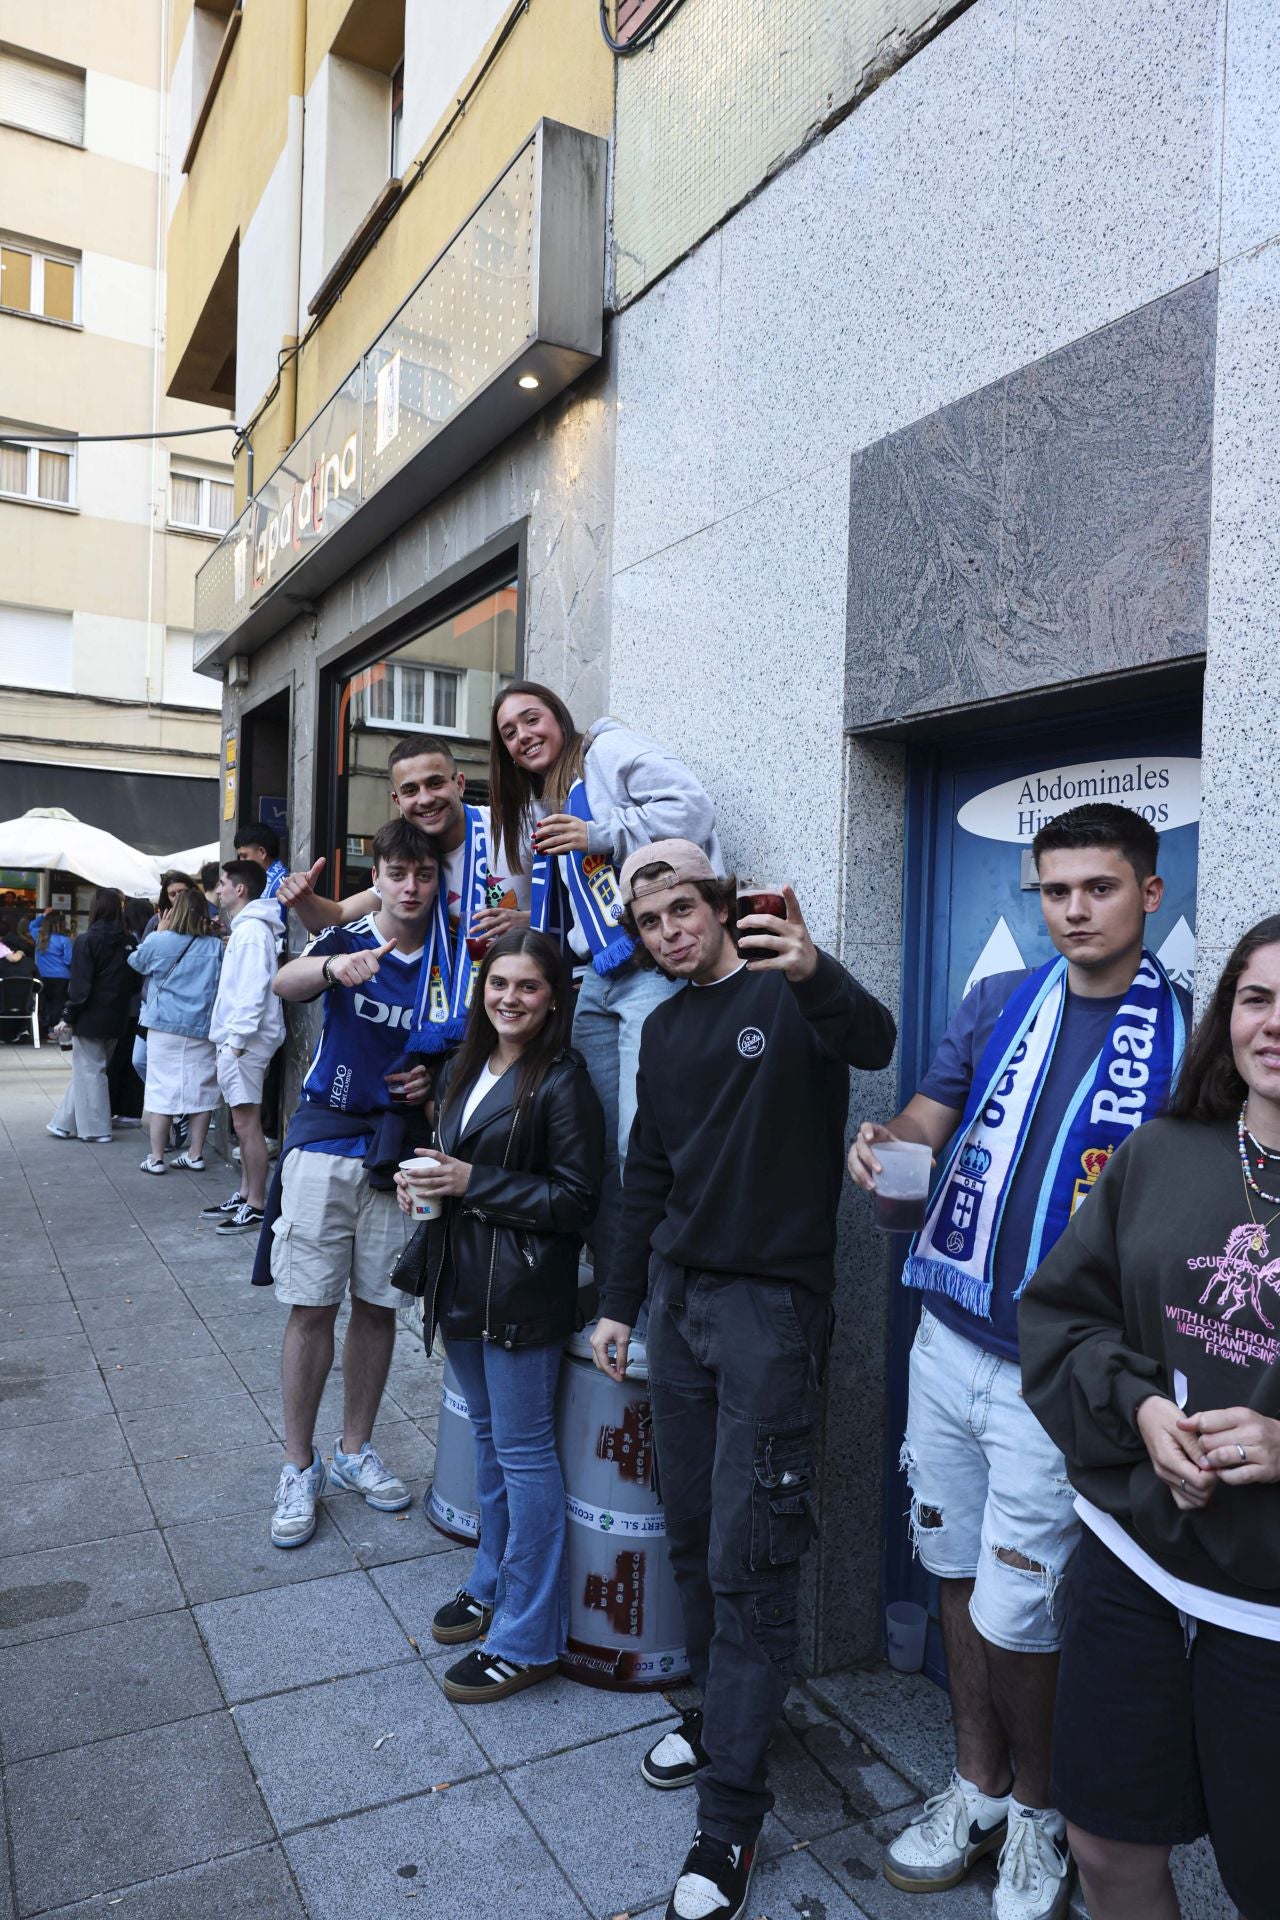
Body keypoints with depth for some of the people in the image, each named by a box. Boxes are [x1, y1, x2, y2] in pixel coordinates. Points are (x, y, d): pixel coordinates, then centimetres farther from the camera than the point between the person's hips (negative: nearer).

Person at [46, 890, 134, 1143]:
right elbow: (132, 982, 6)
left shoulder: (87, 941, -12)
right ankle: (66, 1123, 21)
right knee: (91, 1069, 14)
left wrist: (69, 1016, -6)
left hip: (90, 1018, -5)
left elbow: (80, 985, -13)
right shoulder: (126, 942, 3)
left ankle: (96, 1129, 6)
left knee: (89, 1071, 4)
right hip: (115, 1018, 5)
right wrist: (119, 1008, 14)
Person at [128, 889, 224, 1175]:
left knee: (162, 1090, 3)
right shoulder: (216, 946, -2)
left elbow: (135, 962, 13)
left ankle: (156, 1157, 6)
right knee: (200, 1090, 8)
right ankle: (195, 1154, 15)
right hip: (203, 1028, 2)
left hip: (165, 1026, -1)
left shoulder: (158, 941, -6)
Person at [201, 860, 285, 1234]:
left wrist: (237, 1040, -21)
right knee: (244, 1123, 14)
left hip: (245, 1039, -10)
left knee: (247, 1123, -6)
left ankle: (256, 1207, -1)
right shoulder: (244, 927, 19)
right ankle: (244, 1196, 22)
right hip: (236, 1038, 10)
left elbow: (253, 990, -21)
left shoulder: (252, 929, -14)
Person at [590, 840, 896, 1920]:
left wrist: (815, 974, -52)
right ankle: (722, 1712, 37)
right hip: (681, 1294, 7)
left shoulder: (788, 991, -9)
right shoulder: (665, 1029, 11)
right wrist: (621, 1301, 16)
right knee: (693, 1533, 17)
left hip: (773, 1303, -7)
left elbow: (875, 1044, -32)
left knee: (749, 1562, -2)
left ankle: (731, 1815, 11)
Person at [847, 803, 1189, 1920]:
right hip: (948, 1341, 4)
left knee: (1014, 1614, 4)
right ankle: (978, 1788, 40)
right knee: (959, 1575, 17)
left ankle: (1039, 1810, 34)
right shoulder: (1001, 1002, 6)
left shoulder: (1184, 1035, -5)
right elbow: (929, 1115, 5)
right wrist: (885, 1142, -17)